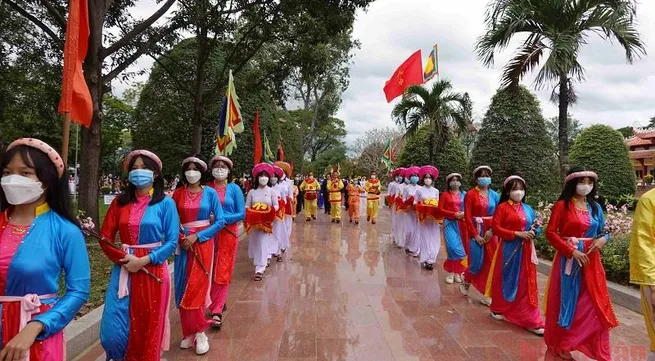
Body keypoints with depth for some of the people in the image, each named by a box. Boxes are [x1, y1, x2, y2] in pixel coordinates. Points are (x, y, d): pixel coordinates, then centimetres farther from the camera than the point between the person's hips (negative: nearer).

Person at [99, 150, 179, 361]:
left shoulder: (165, 203, -3)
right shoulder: (120, 202, 6)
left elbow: (172, 241, -7)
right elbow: (105, 238, 5)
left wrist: (143, 261, -16)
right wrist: (123, 258, -11)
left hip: (153, 270, -2)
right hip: (124, 269, 3)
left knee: (149, 327, 7)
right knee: (112, 331, 0)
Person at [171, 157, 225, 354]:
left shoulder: (210, 193, -3)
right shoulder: (178, 193, 4)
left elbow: (220, 221, -6)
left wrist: (197, 236, -13)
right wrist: (180, 236, -11)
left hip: (203, 243, -3)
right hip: (183, 244, 3)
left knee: (196, 287, -6)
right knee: (183, 288, 5)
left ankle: (199, 332, 8)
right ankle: (189, 331, 18)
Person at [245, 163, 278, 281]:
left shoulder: (272, 191, -2)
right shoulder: (252, 192, 1)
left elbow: (276, 206, -2)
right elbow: (247, 207, 3)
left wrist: (270, 210, -21)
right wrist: (249, 212, -18)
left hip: (266, 222, -2)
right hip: (254, 222, 2)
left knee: (263, 244, -7)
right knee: (255, 243, 9)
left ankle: (260, 269, -5)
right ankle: (264, 260, 33)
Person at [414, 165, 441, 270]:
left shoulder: (436, 191, 6)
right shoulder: (419, 189, -1)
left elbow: (438, 204, 10)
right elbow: (415, 203, 1)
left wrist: (436, 210, -9)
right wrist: (420, 208, -16)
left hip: (433, 218, 3)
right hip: (423, 217, -2)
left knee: (433, 238, 1)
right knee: (425, 238, -1)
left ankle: (430, 259, 12)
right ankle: (426, 260, 5)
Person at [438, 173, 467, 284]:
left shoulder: (464, 195, 8)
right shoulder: (445, 194, 1)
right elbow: (440, 209, -4)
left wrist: (464, 214, -11)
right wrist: (454, 214, -13)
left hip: (462, 224, 3)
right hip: (450, 223, -3)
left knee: (461, 248, 3)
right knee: (453, 247, -11)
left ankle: (458, 271, 15)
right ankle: (451, 272, 2)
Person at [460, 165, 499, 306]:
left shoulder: (494, 195, 6)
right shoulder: (470, 194, -5)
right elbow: (468, 217, -8)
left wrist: (491, 230, -11)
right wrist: (476, 235, -13)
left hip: (491, 232, 4)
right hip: (476, 231, -4)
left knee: (490, 263, 3)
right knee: (477, 262, -3)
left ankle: (487, 294, 14)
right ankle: (465, 284, 26)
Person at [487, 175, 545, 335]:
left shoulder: (528, 209, 9)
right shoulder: (502, 207, -6)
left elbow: (534, 228, 16)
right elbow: (495, 227, -12)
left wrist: (534, 229, -8)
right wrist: (517, 234, -18)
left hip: (526, 250, 4)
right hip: (509, 248, -4)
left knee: (526, 283, 6)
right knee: (506, 280, 9)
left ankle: (530, 320, 11)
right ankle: (499, 309, 30)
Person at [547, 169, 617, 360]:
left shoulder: (595, 207, 9)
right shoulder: (562, 205, -7)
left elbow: (603, 231, 14)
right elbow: (551, 232, -11)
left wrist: (603, 239, -9)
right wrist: (572, 251, -19)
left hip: (590, 260, 4)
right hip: (568, 259, -4)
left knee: (594, 304, 4)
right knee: (566, 301, 6)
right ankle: (559, 344, 23)